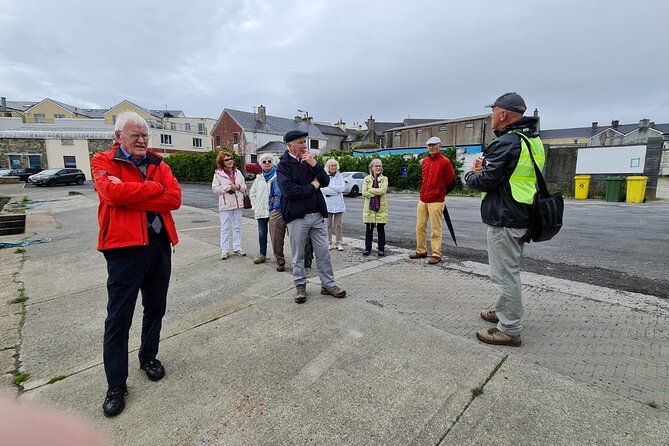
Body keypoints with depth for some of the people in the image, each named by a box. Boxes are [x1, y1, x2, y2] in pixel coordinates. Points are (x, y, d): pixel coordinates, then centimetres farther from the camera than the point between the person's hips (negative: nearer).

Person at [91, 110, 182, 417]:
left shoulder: (159, 165, 11)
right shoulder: (103, 162, 0)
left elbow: (174, 197, -6)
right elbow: (112, 193, -21)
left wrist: (130, 196, -12)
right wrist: (155, 187, -11)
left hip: (159, 245, 5)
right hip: (124, 247, -4)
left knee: (155, 308, 16)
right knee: (119, 317, 4)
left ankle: (149, 357, 38)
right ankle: (116, 384, 19)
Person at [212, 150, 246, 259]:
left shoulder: (237, 172, 9)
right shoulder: (218, 174, -5)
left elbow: (244, 186, 11)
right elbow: (215, 188, -10)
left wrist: (239, 187, -11)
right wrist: (228, 187, -18)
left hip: (238, 203, 5)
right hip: (226, 204, -4)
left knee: (237, 227, 10)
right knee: (225, 228, 1)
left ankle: (237, 248, 20)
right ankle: (225, 250, 8)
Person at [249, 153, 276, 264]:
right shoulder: (259, 178, 13)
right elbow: (252, 193, 21)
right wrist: (255, 206, 13)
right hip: (261, 211, 5)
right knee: (262, 233, 9)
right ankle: (262, 254, 19)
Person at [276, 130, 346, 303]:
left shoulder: (309, 161, 11)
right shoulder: (283, 166, -5)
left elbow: (325, 181, 3)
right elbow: (289, 190, -19)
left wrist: (314, 164, -11)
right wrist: (313, 186, -9)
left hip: (317, 214, 4)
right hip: (297, 217, -4)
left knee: (323, 252, 8)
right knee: (298, 255, 8)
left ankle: (328, 284, 20)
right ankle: (300, 286, 23)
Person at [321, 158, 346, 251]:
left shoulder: (340, 176, 9)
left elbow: (342, 188, -5)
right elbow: (323, 190, -13)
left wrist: (330, 186, -9)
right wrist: (337, 190, -10)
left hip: (338, 204, 2)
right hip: (328, 204, -2)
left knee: (338, 225, 5)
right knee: (328, 225, 4)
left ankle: (339, 243, 13)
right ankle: (329, 243, 14)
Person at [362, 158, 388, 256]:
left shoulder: (384, 179, 4)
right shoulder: (367, 179, 7)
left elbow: (383, 190, -14)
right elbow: (364, 193, -6)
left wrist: (370, 190, -10)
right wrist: (377, 193, -11)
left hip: (381, 208, -1)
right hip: (369, 208, 1)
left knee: (381, 229, 4)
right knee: (368, 229, 5)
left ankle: (381, 249, 14)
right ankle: (367, 248, 17)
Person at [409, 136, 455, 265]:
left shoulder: (445, 161, -6)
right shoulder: (425, 161, 13)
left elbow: (451, 180, -1)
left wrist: (440, 193, 9)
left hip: (436, 201, -6)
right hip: (422, 200, 7)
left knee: (435, 229, -3)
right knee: (420, 226, 9)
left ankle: (436, 254, 5)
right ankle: (421, 251, 21)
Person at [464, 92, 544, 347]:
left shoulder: (507, 142, -18)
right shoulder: (533, 140, 13)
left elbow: (485, 182, -20)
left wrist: (470, 174, 0)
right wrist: (487, 167, 9)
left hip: (504, 220, -10)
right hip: (521, 217, 10)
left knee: (504, 274, -2)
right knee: (509, 270, 22)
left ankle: (510, 330, 8)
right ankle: (503, 312, 38)